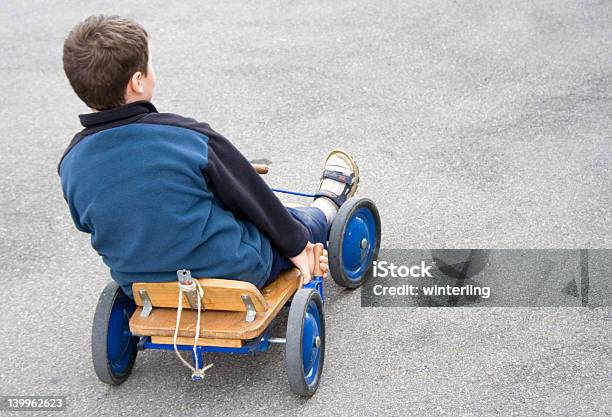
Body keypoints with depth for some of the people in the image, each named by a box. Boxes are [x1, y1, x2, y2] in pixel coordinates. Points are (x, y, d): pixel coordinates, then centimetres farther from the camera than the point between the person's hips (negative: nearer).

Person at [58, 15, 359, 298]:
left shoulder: (71, 165, -13)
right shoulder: (186, 136, -26)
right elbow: (250, 196, -12)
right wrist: (296, 244, 5)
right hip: (231, 271, -5)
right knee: (293, 222, 25)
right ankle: (327, 206, 59)